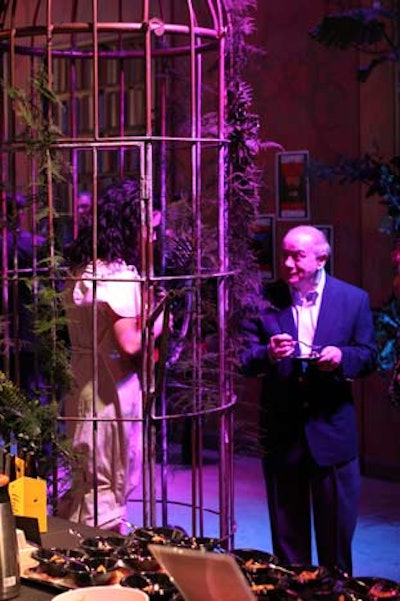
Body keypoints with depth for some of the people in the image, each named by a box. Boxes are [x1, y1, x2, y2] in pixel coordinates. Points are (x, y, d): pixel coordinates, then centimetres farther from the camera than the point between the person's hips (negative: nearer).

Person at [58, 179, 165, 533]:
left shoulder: (85, 267, 9)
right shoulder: (119, 275, -19)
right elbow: (129, 344, -25)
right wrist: (158, 324, -7)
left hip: (86, 384, 9)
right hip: (112, 389, -9)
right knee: (107, 486, 3)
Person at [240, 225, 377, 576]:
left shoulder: (354, 299, -1)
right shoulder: (265, 300, 0)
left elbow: (369, 356, 1)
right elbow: (245, 360, -1)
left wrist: (342, 356, -19)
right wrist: (268, 353, -23)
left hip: (332, 431, -1)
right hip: (281, 431, 1)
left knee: (336, 528, 9)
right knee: (287, 530, 13)